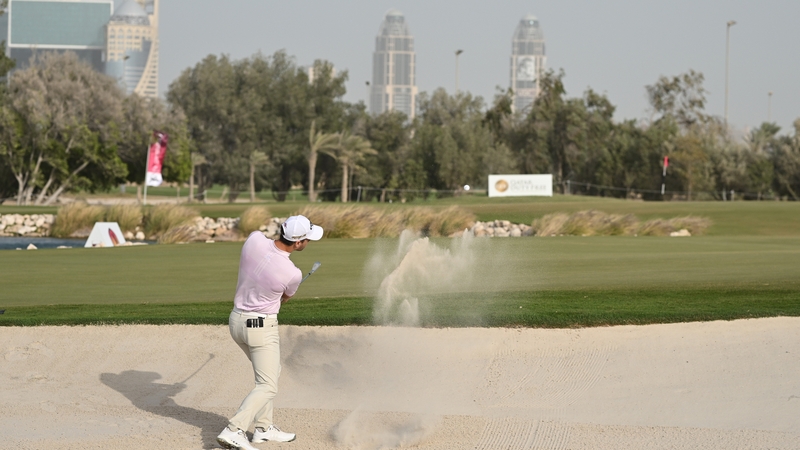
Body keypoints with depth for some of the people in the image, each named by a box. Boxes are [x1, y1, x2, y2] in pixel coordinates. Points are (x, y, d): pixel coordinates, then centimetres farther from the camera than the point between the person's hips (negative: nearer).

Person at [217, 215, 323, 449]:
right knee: (268, 386, -4)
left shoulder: (255, 239, -13)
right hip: (261, 326, -8)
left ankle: (264, 428, 27)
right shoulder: (293, 274, -21)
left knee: (270, 372, 23)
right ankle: (233, 431, -17)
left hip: (238, 320, 8)